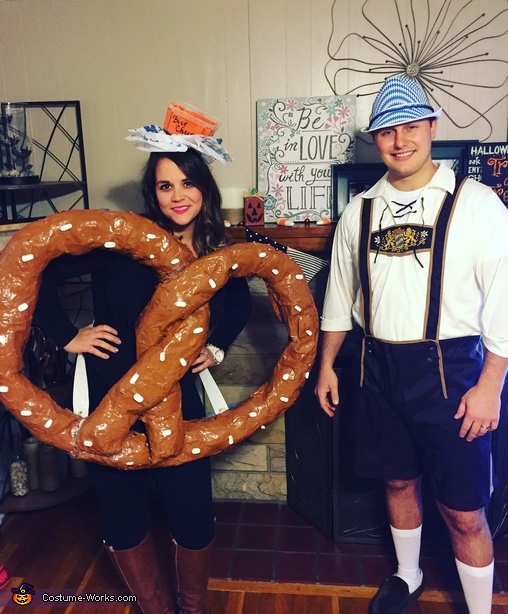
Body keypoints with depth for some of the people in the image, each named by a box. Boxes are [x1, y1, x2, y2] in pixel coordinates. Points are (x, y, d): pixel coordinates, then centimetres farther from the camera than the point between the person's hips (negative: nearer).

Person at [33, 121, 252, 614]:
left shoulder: (221, 252, -1)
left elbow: (239, 305, 19)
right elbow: (39, 275, -11)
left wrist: (217, 347, 7)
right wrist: (68, 337, -12)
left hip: (178, 399, 2)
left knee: (193, 509, 8)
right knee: (124, 512, 12)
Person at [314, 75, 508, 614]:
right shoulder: (360, 211, 5)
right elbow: (340, 296, 11)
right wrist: (326, 365, 12)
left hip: (450, 367, -4)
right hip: (379, 366, 4)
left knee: (463, 509, 4)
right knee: (399, 481, 21)